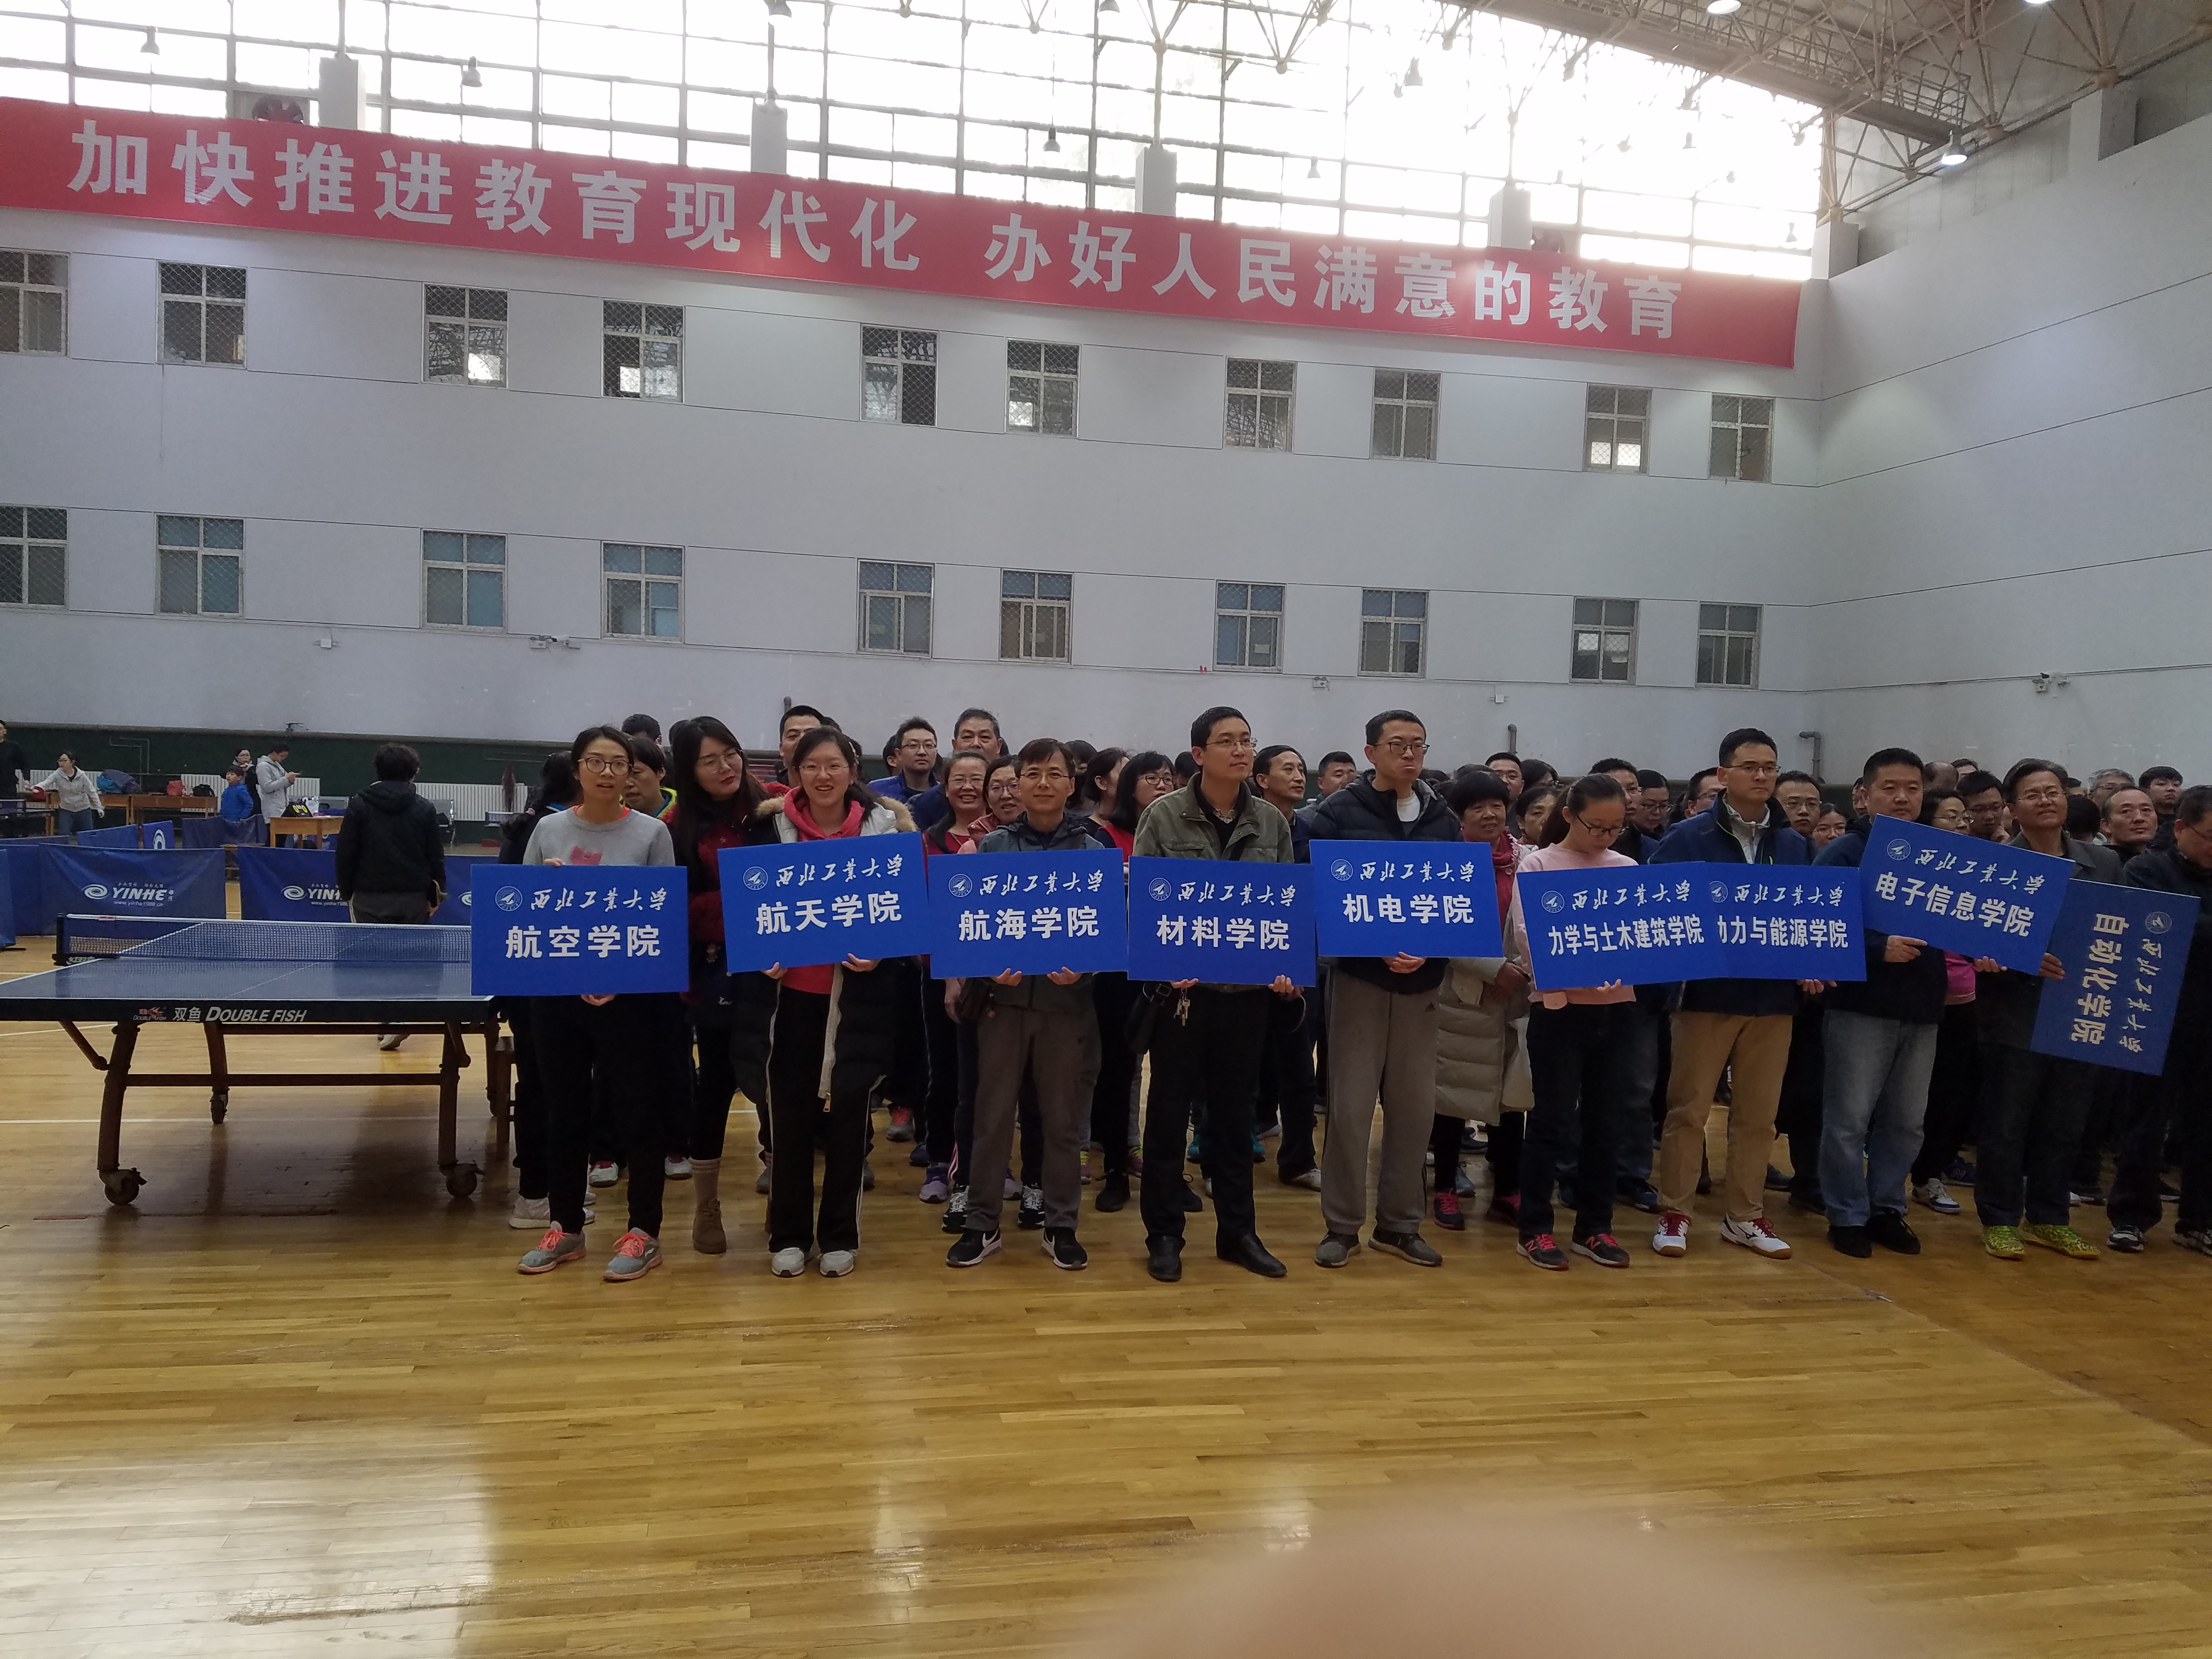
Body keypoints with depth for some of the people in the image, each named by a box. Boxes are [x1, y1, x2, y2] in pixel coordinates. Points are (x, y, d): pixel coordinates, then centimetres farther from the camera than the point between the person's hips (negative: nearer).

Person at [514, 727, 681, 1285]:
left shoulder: (652, 832, -3)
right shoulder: (548, 830, 5)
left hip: (632, 994, -3)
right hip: (556, 990, 3)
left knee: (641, 1110, 3)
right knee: (563, 1111, 13)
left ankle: (644, 1233, 15)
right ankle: (566, 1228, 27)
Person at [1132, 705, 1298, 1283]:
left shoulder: (1272, 821, 6)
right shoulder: (1164, 815, -5)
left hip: (1248, 987, 3)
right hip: (1183, 985, -3)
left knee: (1234, 1111, 13)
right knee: (1169, 1110, 5)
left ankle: (1238, 1231, 24)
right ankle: (1164, 1234, 17)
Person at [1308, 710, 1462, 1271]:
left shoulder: (1444, 819, 8)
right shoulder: (1340, 813, -3)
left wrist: (1429, 951, -13)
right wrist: (1378, 947, -19)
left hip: (1422, 981, 4)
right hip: (1359, 975, -4)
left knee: (1415, 1106, 9)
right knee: (1351, 1105, 0)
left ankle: (1399, 1224, 22)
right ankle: (1342, 1225, 13)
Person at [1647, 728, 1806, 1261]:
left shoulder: (1794, 845, 9)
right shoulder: (1688, 838, -4)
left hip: (1774, 996, 4)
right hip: (1708, 992, -4)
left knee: (1758, 1114, 10)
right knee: (1688, 1108, 2)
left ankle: (1745, 1216, 22)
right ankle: (1674, 1213, 12)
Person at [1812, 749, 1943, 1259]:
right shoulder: (1844, 852, -5)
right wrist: (1879, 948, -23)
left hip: (1922, 1006, 5)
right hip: (1860, 1005, -5)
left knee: (1905, 1120, 12)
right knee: (1850, 1117, 0)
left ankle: (1887, 1208, 25)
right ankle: (1847, 1215, 11)